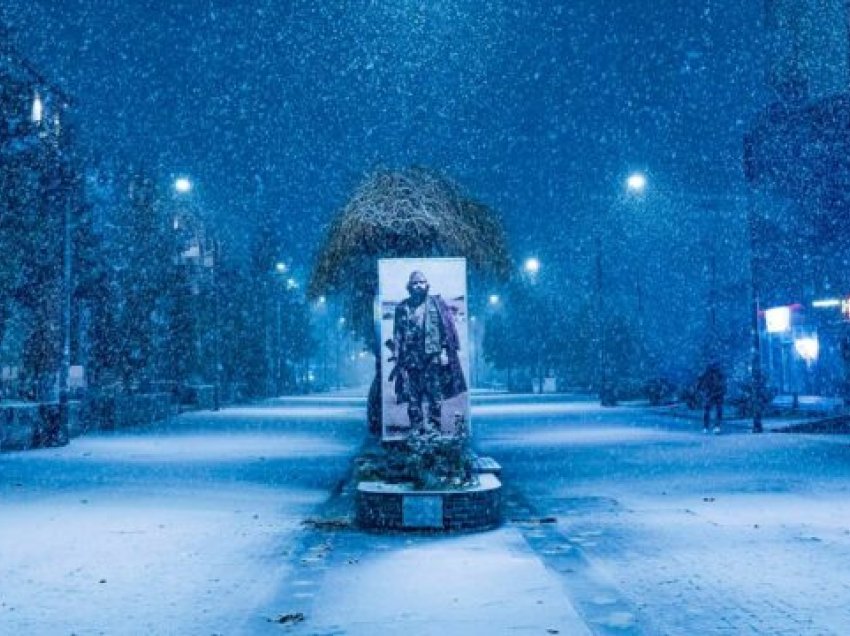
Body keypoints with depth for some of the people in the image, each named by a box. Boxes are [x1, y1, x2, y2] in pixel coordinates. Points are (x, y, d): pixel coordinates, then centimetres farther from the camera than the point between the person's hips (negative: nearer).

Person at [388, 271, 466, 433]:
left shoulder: (437, 304, 6)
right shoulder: (403, 308, 10)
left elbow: (446, 328, 3)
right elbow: (397, 333, 11)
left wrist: (445, 351, -4)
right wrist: (397, 354, 4)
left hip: (433, 357, -1)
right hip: (411, 358, 2)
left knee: (435, 394, -2)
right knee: (412, 396, 1)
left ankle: (434, 427, 5)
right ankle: (416, 429, 8)